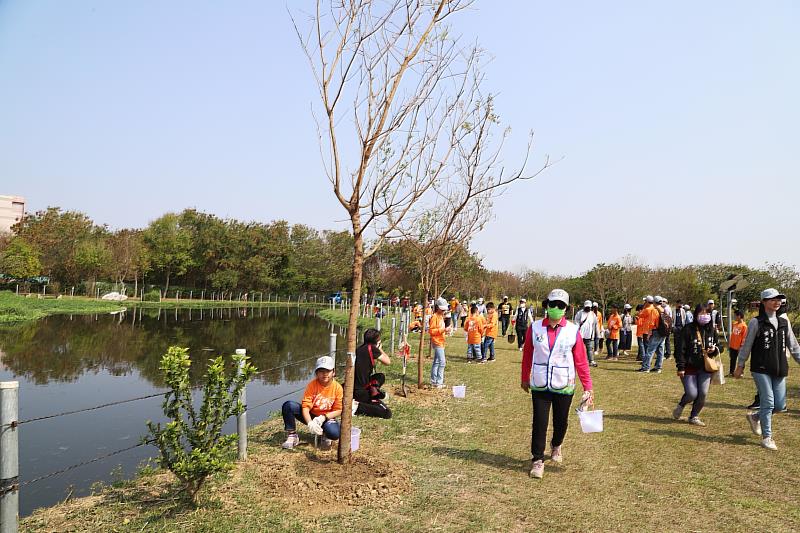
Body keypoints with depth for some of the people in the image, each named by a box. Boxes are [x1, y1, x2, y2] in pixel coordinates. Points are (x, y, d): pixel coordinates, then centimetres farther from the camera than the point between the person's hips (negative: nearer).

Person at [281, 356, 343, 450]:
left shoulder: (338, 388, -13)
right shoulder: (312, 385, -14)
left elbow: (338, 410, -9)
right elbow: (305, 407, -19)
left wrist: (323, 418, -24)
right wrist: (310, 423, -36)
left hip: (327, 417, -1)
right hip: (310, 416, 1)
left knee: (334, 433, -35)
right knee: (288, 406, -26)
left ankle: (325, 435, 6)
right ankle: (292, 436, -8)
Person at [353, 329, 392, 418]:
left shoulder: (359, 349, 12)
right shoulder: (372, 348, -10)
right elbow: (388, 362, -1)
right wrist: (380, 349, 12)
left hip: (352, 389, 8)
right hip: (361, 392, -8)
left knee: (381, 377, 29)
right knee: (387, 413, -11)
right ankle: (357, 406, -15)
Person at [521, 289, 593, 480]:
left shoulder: (573, 331, -6)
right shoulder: (535, 328, -4)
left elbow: (581, 360, -3)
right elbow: (527, 355, 6)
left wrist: (588, 387, -5)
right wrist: (525, 378, 13)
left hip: (564, 386, 0)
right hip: (539, 385, 0)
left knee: (561, 421, 15)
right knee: (540, 422, -2)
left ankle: (556, 446, 45)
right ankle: (537, 460, 12)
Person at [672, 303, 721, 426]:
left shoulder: (712, 330, 6)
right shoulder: (688, 330, -10)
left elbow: (717, 346, 19)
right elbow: (681, 349, -10)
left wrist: (714, 350, -6)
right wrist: (681, 367, -13)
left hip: (705, 368, 4)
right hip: (690, 367, -4)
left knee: (703, 394, -2)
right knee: (692, 394, -10)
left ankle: (694, 416, 18)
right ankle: (680, 406, 23)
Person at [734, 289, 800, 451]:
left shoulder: (784, 322, 10)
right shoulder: (756, 323, -4)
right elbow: (746, 346, -1)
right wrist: (740, 365, 1)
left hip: (779, 370, 5)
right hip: (761, 369, -5)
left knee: (780, 405, 4)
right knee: (768, 402, -6)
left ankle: (755, 417, 31)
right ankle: (766, 437, 8)